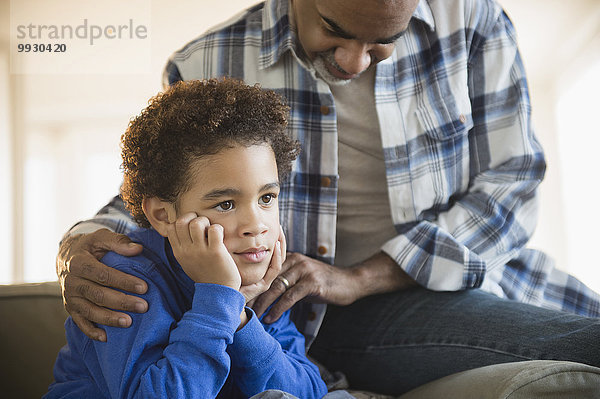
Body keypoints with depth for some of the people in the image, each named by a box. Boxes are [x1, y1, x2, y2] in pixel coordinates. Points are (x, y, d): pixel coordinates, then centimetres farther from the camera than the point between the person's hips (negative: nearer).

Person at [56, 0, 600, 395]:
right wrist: (78, 249, -17)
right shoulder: (207, 68, -6)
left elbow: (510, 183, -6)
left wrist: (358, 277, -16)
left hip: (483, 271, 4)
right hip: (349, 319, -4)